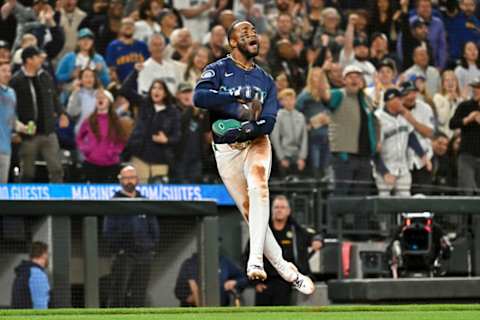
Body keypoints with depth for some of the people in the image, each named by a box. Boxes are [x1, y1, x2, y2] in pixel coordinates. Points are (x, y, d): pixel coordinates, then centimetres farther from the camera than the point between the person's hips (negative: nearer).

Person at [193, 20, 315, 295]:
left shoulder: (266, 81, 12)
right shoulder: (218, 70, 2)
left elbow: (269, 121, -1)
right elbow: (199, 97, -18)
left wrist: (246, 129, -18)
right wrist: (237, 98, -21)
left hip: (256, 142, 1)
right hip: (226, 149, -1)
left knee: (259, 186, -30)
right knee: (250, 211, -2)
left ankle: (256, 259, -39)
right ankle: (286, 271, 6)